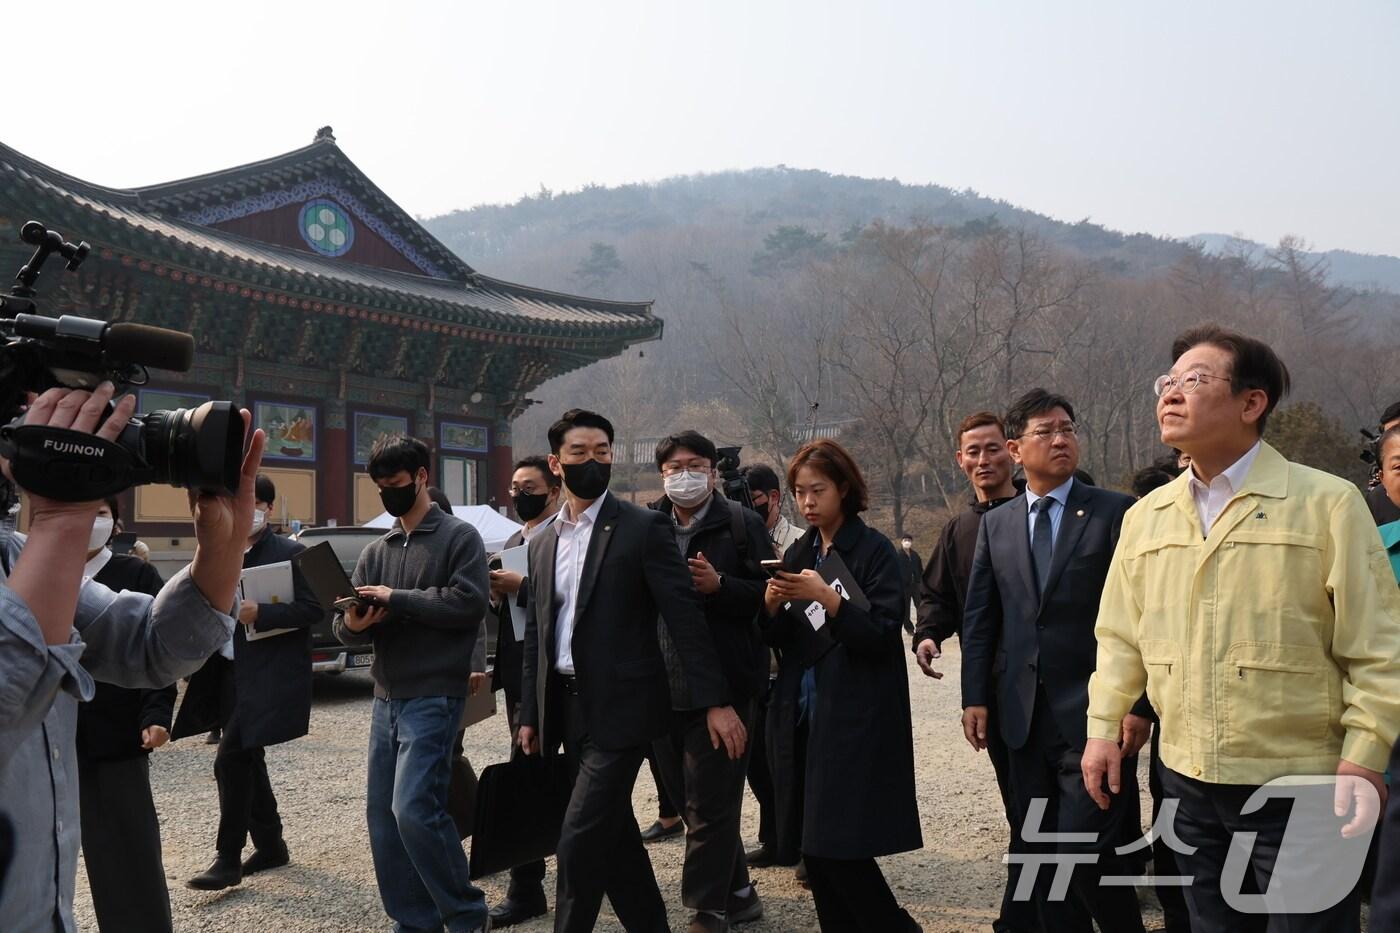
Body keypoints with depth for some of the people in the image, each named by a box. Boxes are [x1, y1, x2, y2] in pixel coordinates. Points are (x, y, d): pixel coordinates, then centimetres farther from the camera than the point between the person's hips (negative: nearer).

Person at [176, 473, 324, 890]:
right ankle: (270, 845, 28)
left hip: (268, 677, -7)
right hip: (231, 672, 8)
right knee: (246, 760, 14)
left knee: (231, 760, -12)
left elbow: (312, 609, -14)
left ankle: (228, 858, -1)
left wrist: (259, 613, -23)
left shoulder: (289, 553, -8)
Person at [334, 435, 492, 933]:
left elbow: (469, 602, -16)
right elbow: (347, 627, 10)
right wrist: (352, 623, -14)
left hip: (434, 697, -7)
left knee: (414, 809, -13)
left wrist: (397, 600, -16)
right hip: (386, 698, 7)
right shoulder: (375, 552, 14)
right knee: (382, 816, 7)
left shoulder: (459, 537, -2)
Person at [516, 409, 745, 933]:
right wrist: (530, 715, 13)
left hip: (619, 707, -6)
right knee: (612, 835, 15)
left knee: (579, 843, -8)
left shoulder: (643, 527, -7)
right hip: (566, 708, 6)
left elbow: (685, 617, -11)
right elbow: (536, 636, 15)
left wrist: (715, 701, -15)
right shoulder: (543, 543, 11)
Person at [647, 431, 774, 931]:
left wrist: (719, 585, -21)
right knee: (690, 801, 15)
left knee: (709, 807, -2)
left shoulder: (741, 524, -2)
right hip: (664, 689, 6)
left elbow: (768, 595, -7)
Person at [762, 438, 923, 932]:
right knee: (815, 851, 8)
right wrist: (772, 604, -7)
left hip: (859, 718, -6)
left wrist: (826, 598, -24)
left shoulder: (875, 550, -7)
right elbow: (784, 640, 13)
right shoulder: (799, 554, 12)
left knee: (842, 847, -7)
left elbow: (883, 633, -14)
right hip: (809, 712, 6)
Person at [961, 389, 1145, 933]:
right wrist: (975, 696, 2)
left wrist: (1139, 704, -11)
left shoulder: (1115, 513, -2)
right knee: (1042, 857, 13)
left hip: (1092, 713, -4)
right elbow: (979, 617, 10)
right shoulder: (995, 524, 10)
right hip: (1025, 717, 4)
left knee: (1084, 856, -8)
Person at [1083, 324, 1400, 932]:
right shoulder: (1145, 516, 6)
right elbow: (1121, 636, 11)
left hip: (1300, 783, -4)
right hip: (1188, 779, 4)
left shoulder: (1327, 503, -8)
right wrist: (1103, 728, 5)